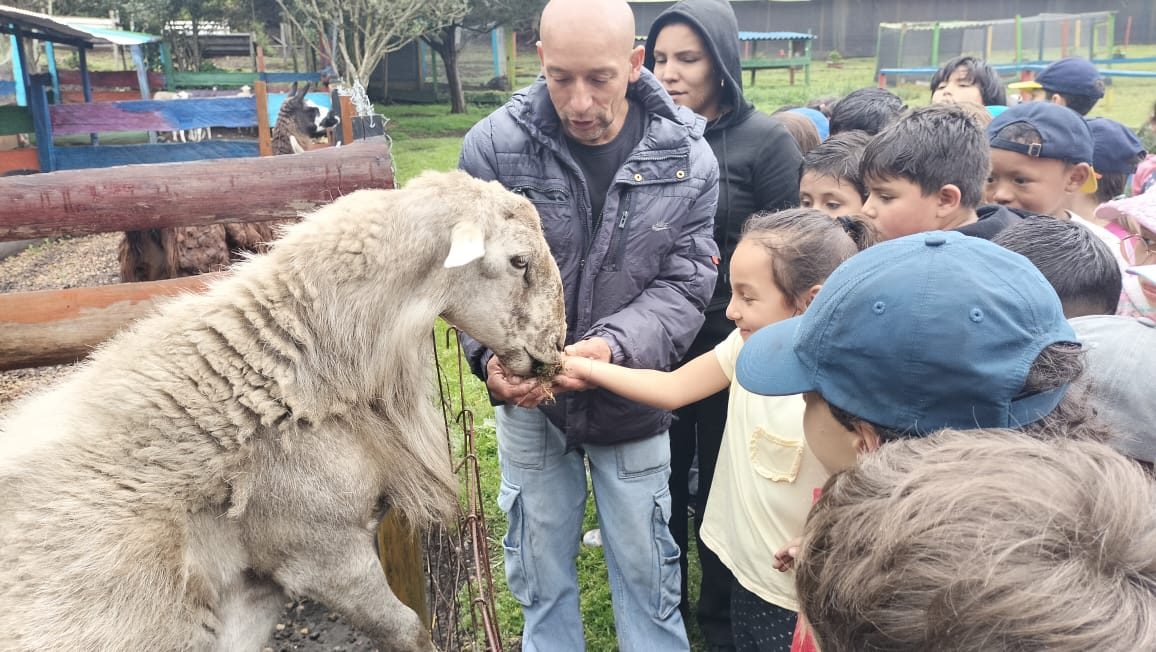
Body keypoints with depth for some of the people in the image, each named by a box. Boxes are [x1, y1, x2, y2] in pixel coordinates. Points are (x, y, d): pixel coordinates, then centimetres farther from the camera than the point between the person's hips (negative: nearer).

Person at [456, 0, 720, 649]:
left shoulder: (687, 158, -11)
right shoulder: (495, 145, -14)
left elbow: (685, 284, -12)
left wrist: (611, 345, -30)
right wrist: (492, 352, -28)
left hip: (632, 404, 0)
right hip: (529, 402, 1)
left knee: (646, 572, 17)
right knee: (541, 574, 19)